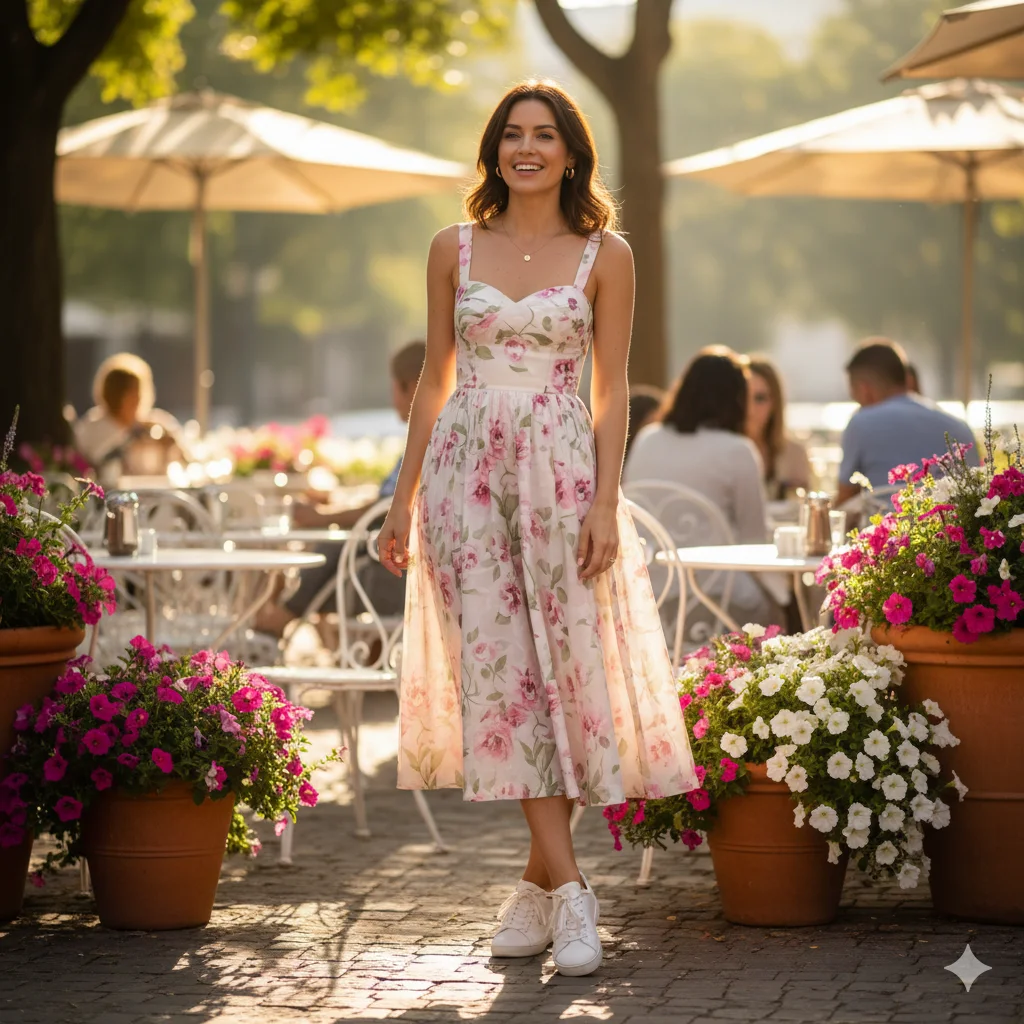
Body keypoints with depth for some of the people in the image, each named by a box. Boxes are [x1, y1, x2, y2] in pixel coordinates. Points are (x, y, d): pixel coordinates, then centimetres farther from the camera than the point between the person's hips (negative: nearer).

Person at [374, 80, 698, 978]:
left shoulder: (605, 255, 3)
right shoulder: (455, 249, 9)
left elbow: (613, 389, 2)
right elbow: (436, 378, 13)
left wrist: (605, 502, -8)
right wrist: (405, 497, 10)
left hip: (561, 468, -1)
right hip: (468, 466, 1)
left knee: (567, 665, -3)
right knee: (499, 668, -5)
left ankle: (541, 886, 9)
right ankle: (568, 889, -3)